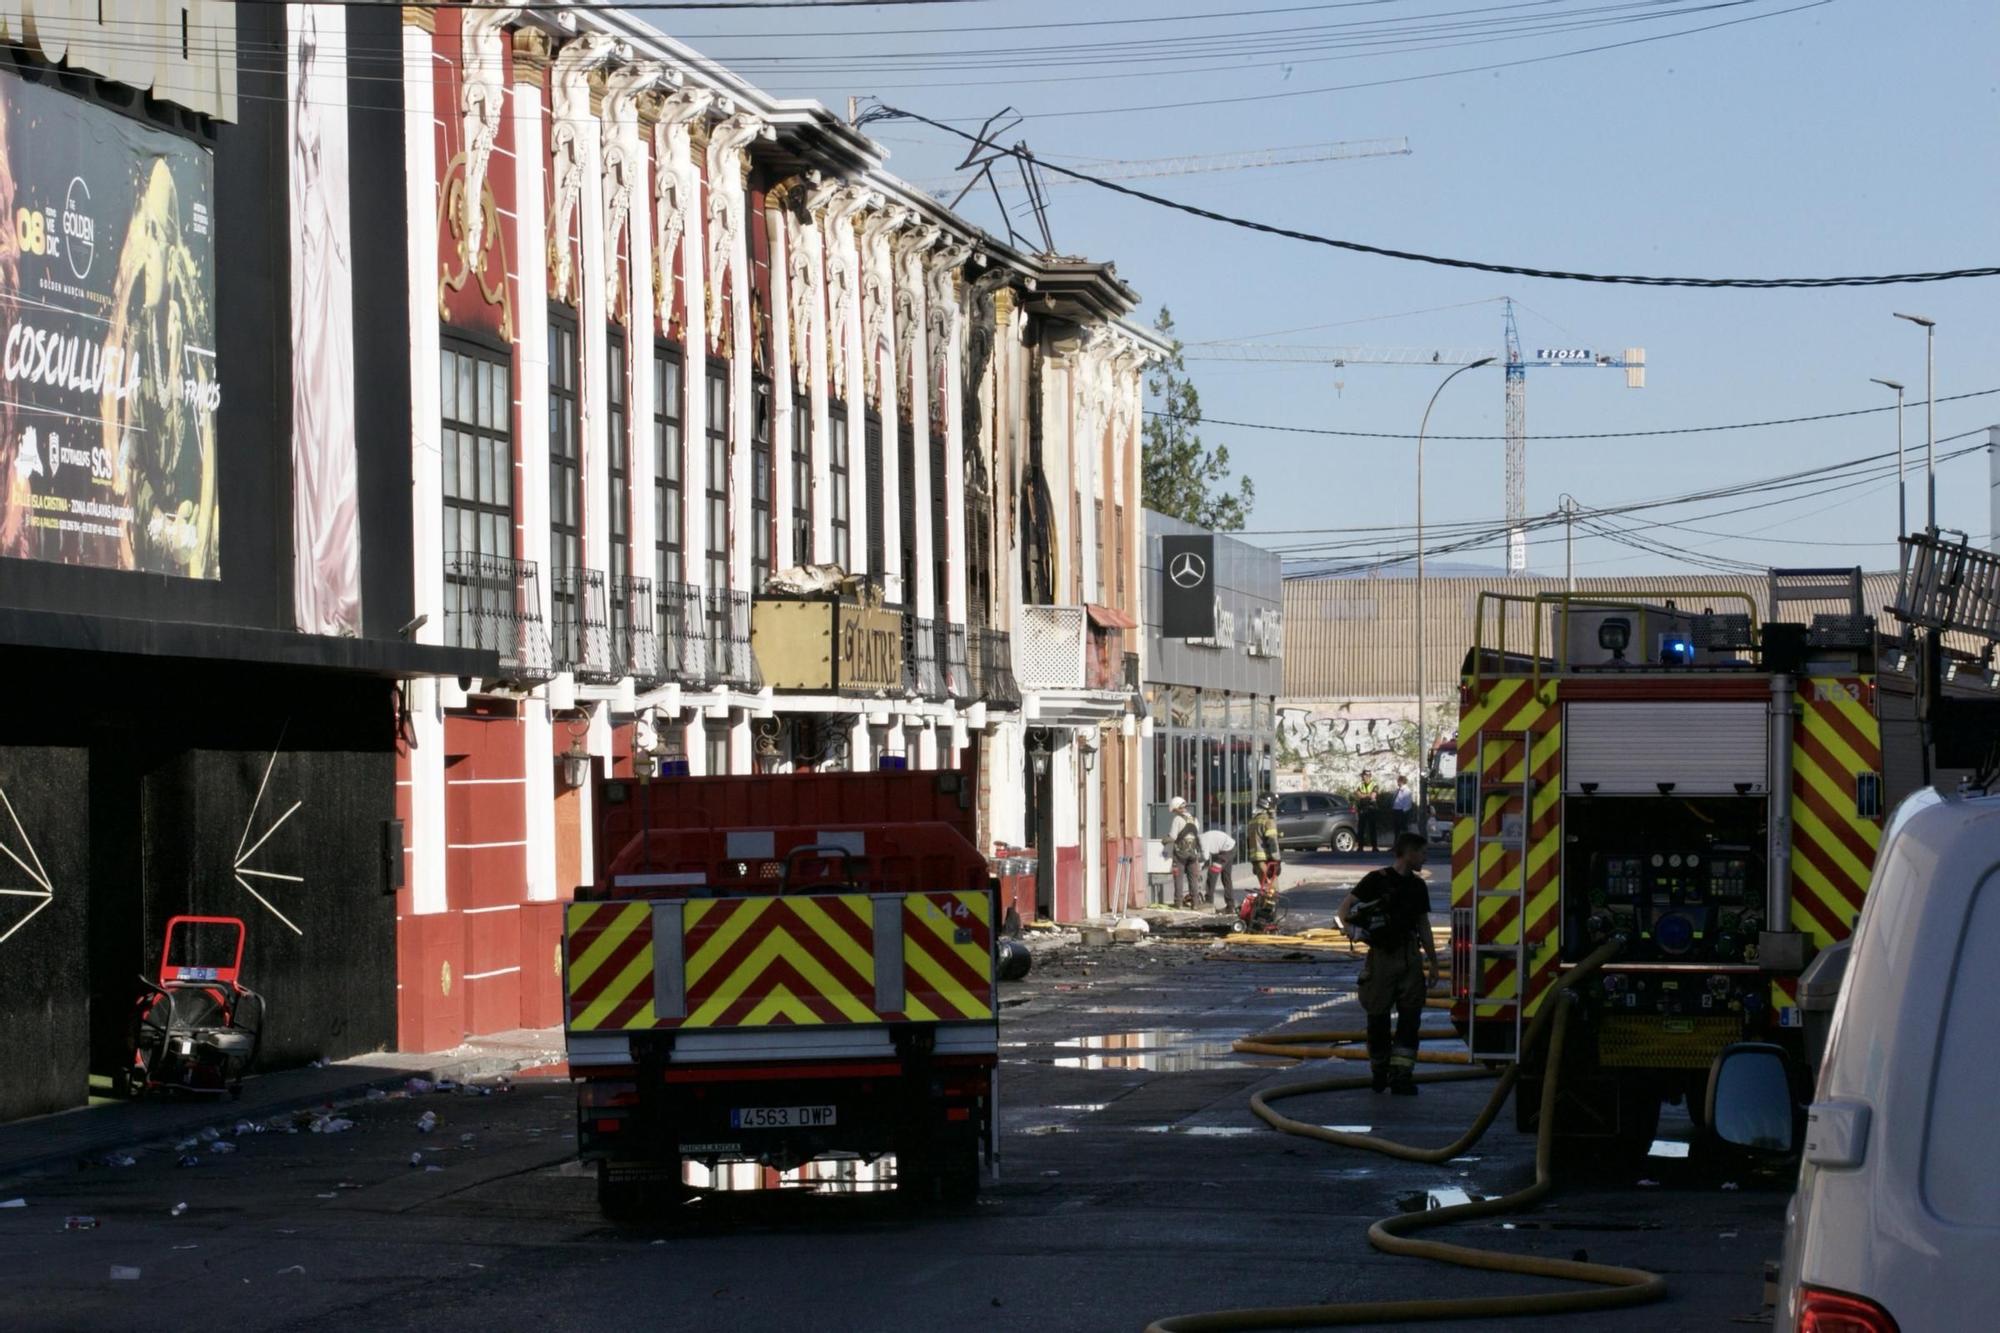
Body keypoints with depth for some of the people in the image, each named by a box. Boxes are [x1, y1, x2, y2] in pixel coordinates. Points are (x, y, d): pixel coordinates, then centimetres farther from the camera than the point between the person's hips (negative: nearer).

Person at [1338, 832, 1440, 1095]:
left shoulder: (1418, 886, 13)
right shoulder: (1378, 880, -4)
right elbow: (1344, 908, -5)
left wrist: (1432, 961, 18)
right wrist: (1350, 928, -24)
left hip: (1409, 957, 5)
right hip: (1382, 955, -5)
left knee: (1410, 1016, -5)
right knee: (1378, 1016, 3)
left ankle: (1401, 1073, -6)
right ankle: (1379, 1071, 17)